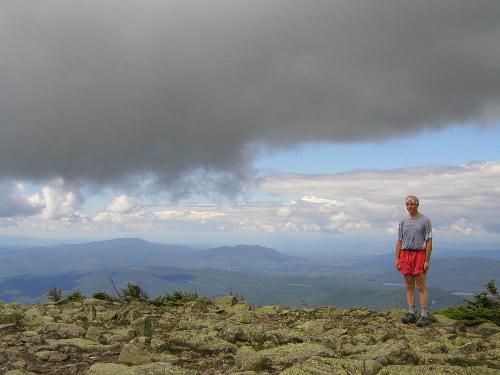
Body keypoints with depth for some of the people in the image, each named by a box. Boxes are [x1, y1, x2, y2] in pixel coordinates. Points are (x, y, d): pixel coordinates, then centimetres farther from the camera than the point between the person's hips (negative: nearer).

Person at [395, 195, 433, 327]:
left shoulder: (425, 221, -1)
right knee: (409, 286, 7)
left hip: (419, 254, -4)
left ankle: (424, 315, 1)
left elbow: (429, 241, -5)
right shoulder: (403, 221, 11)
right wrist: (397, 258, 4)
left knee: (421, 286, -3)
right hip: (405, 254, 4)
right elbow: (399, 241, 12)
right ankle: (411, 313, 13)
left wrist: (427, 260, -11)